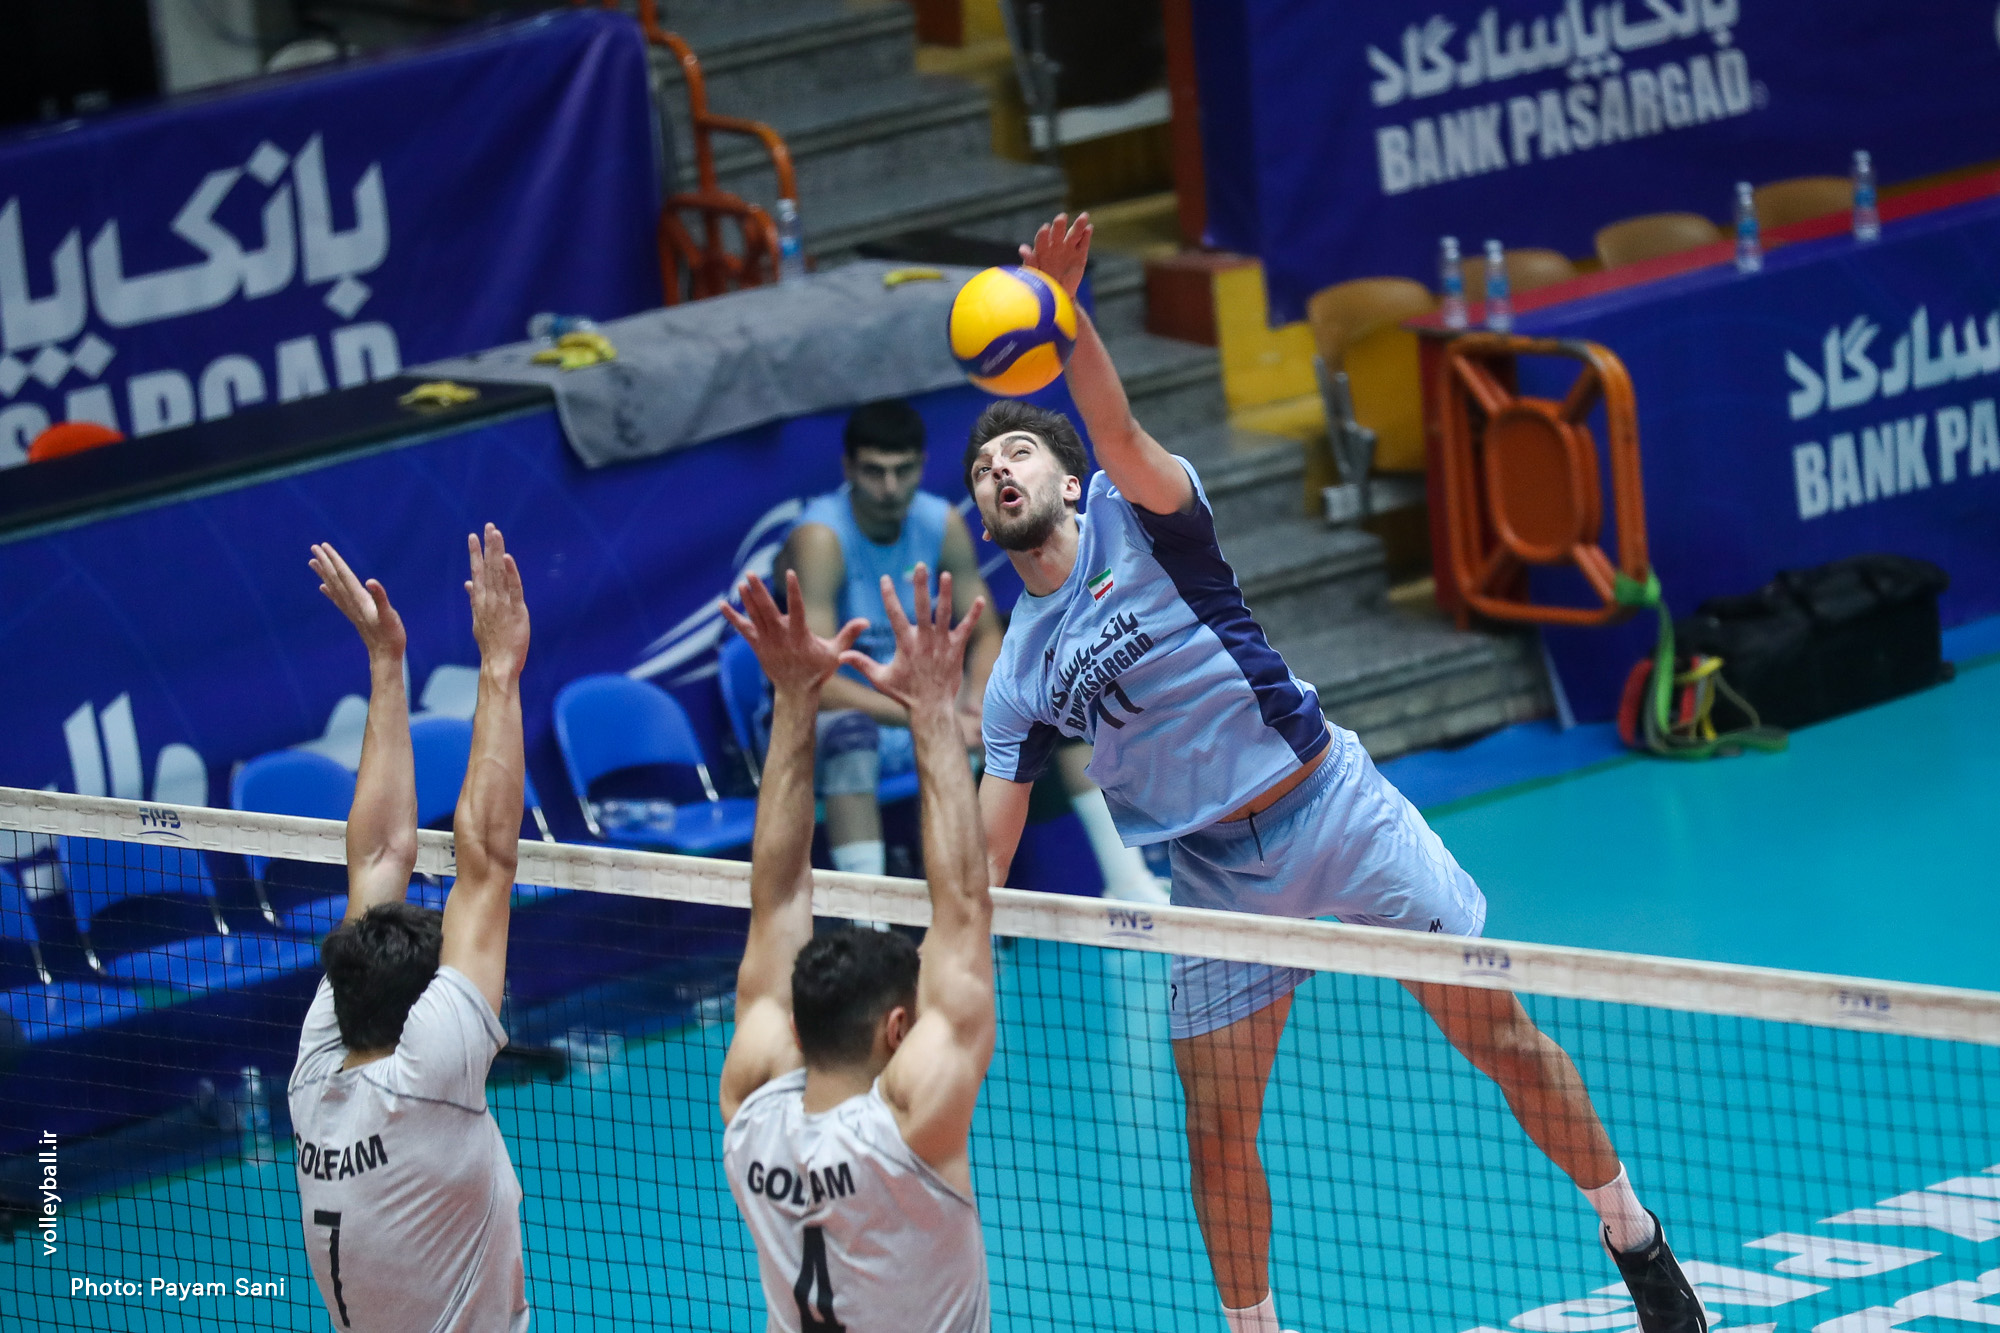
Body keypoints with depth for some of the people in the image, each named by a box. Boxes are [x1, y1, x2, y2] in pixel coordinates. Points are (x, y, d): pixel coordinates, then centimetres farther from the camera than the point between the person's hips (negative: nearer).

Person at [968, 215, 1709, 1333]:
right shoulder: (1017, 678, 6)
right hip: (1218, 875, 4)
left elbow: (1122, 438, -28)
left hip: (1336, 808, -4)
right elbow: (986, 858, 6)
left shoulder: (1135, 516, -4)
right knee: (1218, 1130, 0)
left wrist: (1064, 316, -47)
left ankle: (1637, 1241, 14)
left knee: (1500, 1033, -2)